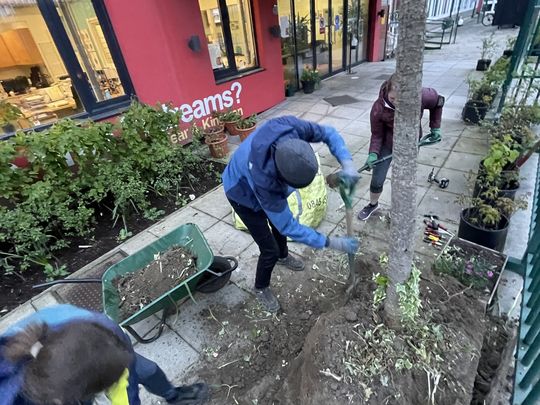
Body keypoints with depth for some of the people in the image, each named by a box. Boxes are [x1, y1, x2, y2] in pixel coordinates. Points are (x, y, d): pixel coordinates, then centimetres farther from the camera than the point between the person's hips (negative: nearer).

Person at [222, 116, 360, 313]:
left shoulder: (291, 127, -36)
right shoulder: (263, 179, -47)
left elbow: (328, 133, -16)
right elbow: (289, 227, -34)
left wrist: (347, 163, -32)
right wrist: (331, 242, -30)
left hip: (271, 180, 6)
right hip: (243, 194, -6)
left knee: (279, 222, 26)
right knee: (270, 250, 1)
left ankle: (283, 256, 58)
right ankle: (261, 288, 32)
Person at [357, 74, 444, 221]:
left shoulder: (421, 96, -26)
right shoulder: (378, 108, -28)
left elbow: (438, 102, -2)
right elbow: (377, 135, -15)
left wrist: (435, 127, -1)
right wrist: (373, 153, -30)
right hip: (387, 144, -1)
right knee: (377, 180, 1)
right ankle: (373, 204, 32)